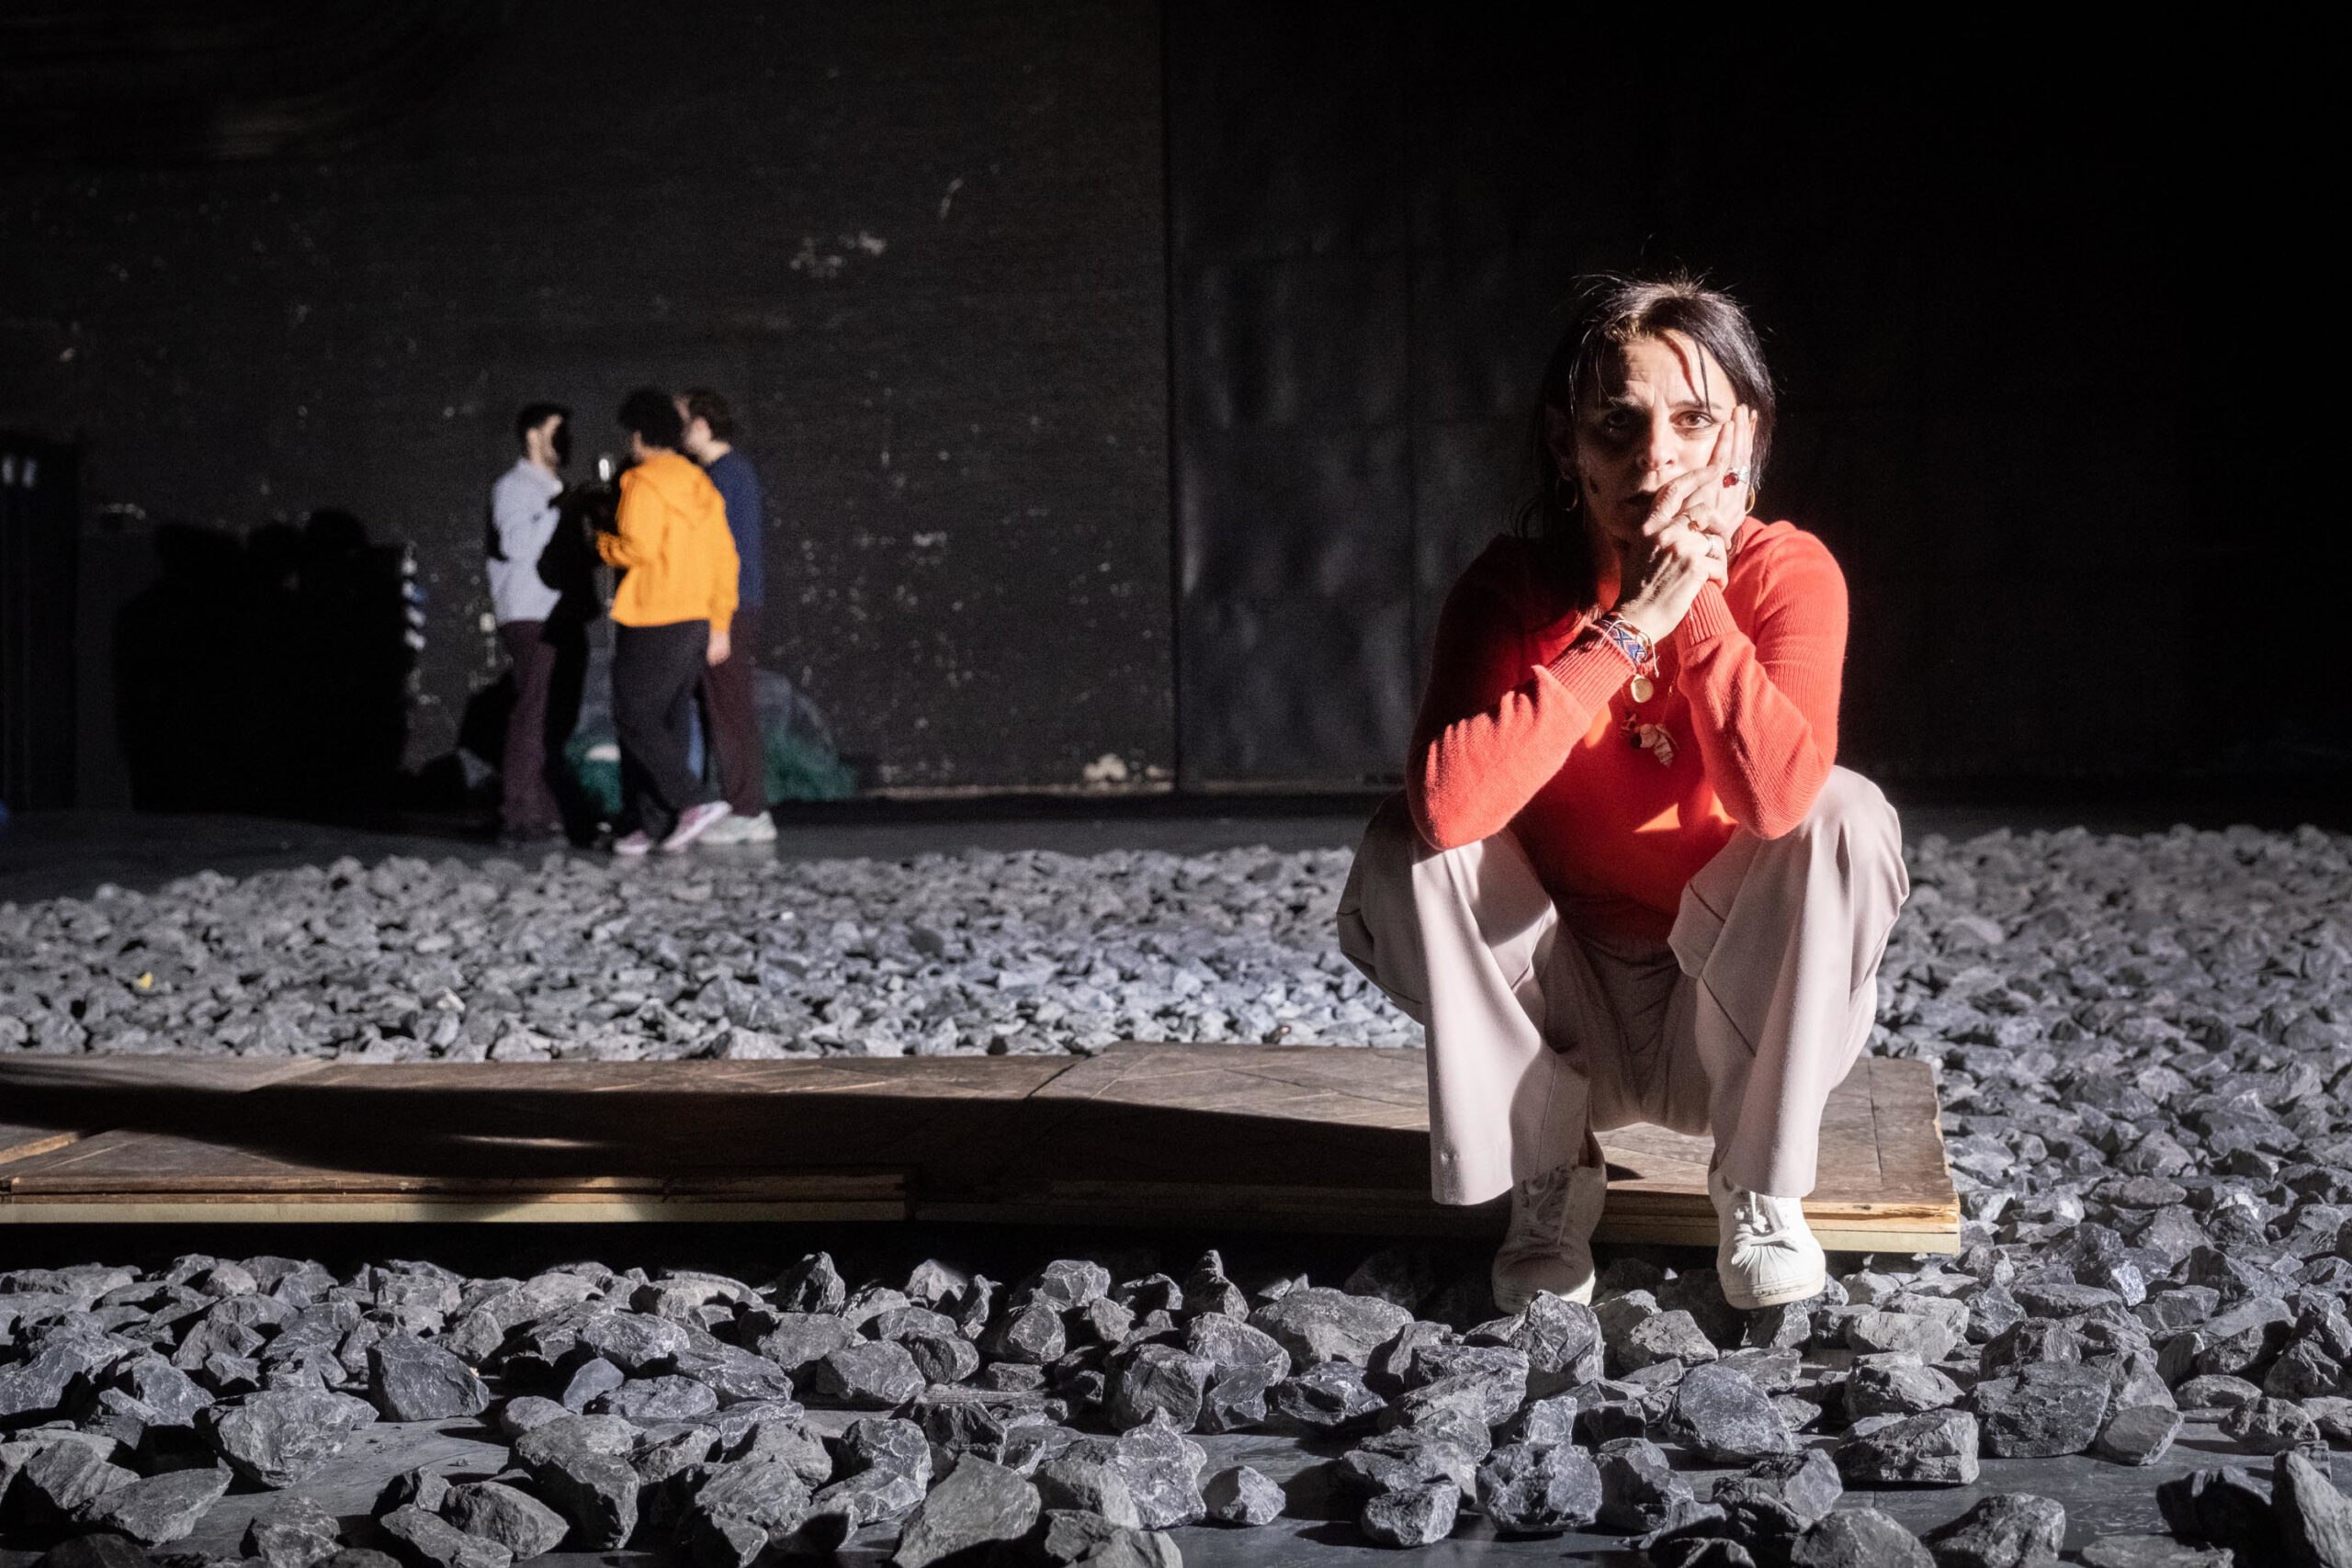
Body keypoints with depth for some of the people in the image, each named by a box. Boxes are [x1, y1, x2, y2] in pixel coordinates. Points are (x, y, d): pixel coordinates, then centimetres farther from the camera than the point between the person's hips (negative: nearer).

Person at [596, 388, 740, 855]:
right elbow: (724, 557, 13)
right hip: (696, 619, 8)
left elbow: (638, 548, -21)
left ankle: (696, 801, -15)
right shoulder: (701, 485, 14)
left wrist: (604, 542, 1)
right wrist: (719, 624, 17)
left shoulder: (644, 483, -10)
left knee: (635, 718, -3)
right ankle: (654, 825, 9)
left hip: (651, 623, -8)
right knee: (670, 721, 9)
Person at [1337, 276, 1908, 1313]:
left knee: (1847, 815, -26)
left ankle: (1759, 1196, -11)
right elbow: (1446, 801, -34)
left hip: (1738, 1017, 0)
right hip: (1562, 1020, 1)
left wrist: (1697, 596, -30)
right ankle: (1547, 1188, -6)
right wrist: (1628, 628, -33)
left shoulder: (1790, 573, -15)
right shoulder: (1512, 587, -14)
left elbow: (1777, 795, -34)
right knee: (1401, 848, -23)